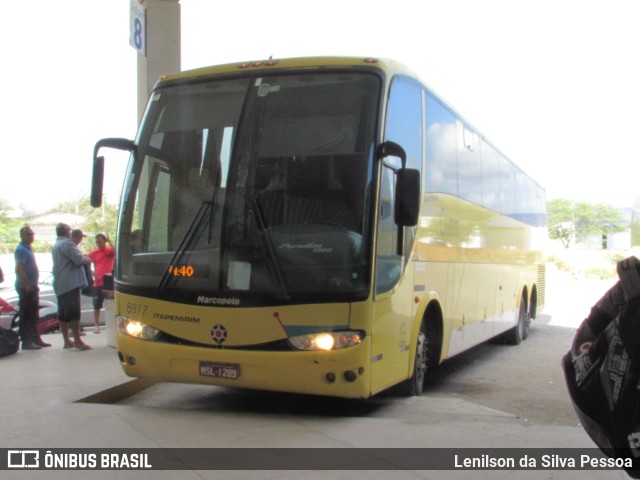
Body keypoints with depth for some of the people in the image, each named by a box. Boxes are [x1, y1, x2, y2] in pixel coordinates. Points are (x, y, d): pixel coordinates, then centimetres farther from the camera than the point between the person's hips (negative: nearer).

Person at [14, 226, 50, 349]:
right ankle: (26, 341, -4)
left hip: (32, 287, 10)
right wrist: (28, 285, -24)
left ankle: (36, 339, 22)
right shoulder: (21, 250, -13)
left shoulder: (28, 249, 17)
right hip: (25, 288, -10)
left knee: (34, 315, 15)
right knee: (26, 315, -6)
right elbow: (19, 270, -22)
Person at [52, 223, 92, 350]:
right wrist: (87, 260, 3)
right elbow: (79, 259, -17)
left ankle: (66, 341, 15)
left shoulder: (55, 246, 19)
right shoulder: (67, 243, -10)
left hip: (60, 285, 10)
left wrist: (83, 259, 16)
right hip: (70, 283, -10)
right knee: (74, 313, -10)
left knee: (63, 314, 10)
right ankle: (77, 341, -12)